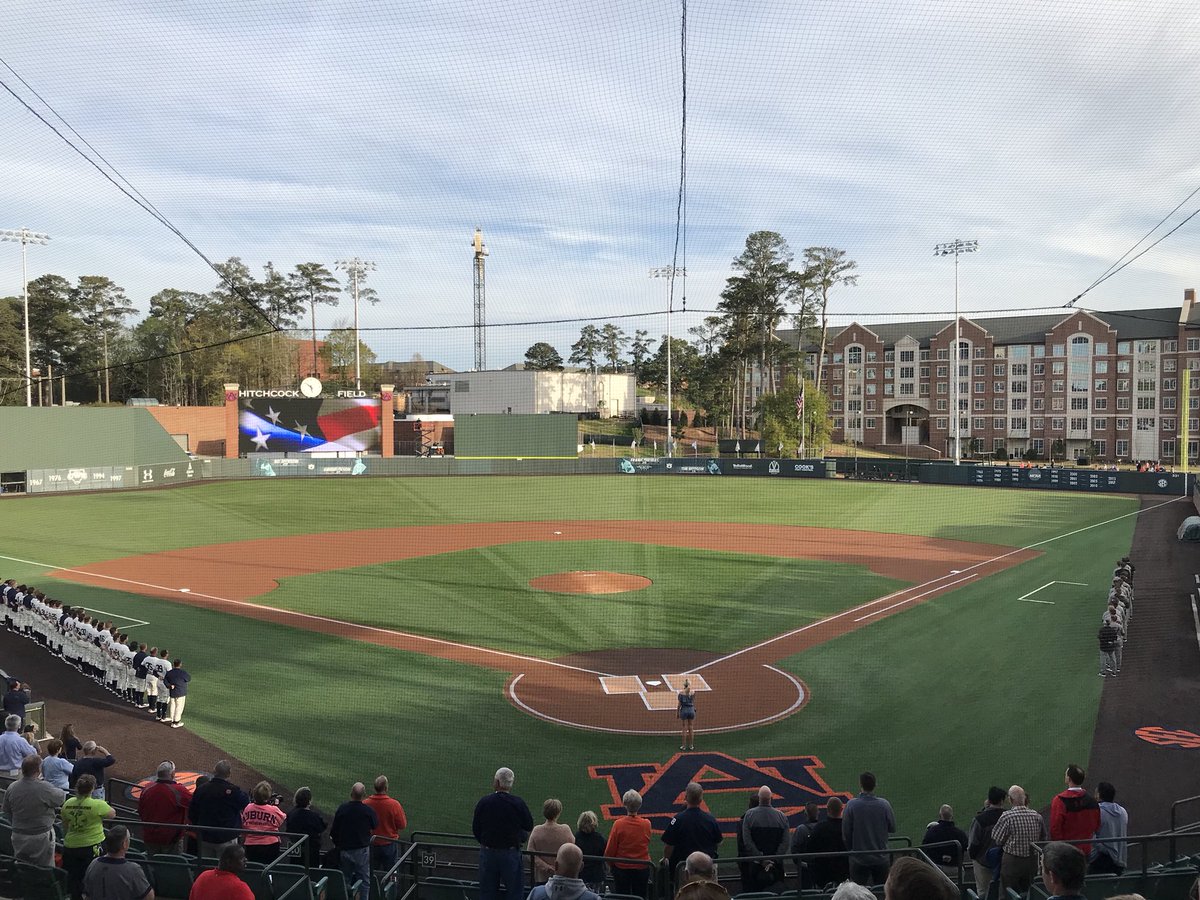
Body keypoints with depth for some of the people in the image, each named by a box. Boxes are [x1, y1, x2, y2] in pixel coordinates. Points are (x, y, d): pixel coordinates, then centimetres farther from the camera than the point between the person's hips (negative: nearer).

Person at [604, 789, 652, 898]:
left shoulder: (618, 824, -18)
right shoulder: (647, 824, -12)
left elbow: (610, 850, -10)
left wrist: (611, 864, 8)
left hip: (621, 868, -1)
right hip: (642, 868, 1)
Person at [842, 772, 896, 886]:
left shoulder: (851, 805, -16)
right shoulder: (884, 804, -12)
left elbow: (845, 832, -8)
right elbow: (892, 828, 0)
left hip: (859, 859, -2)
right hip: (881, 858, 2)